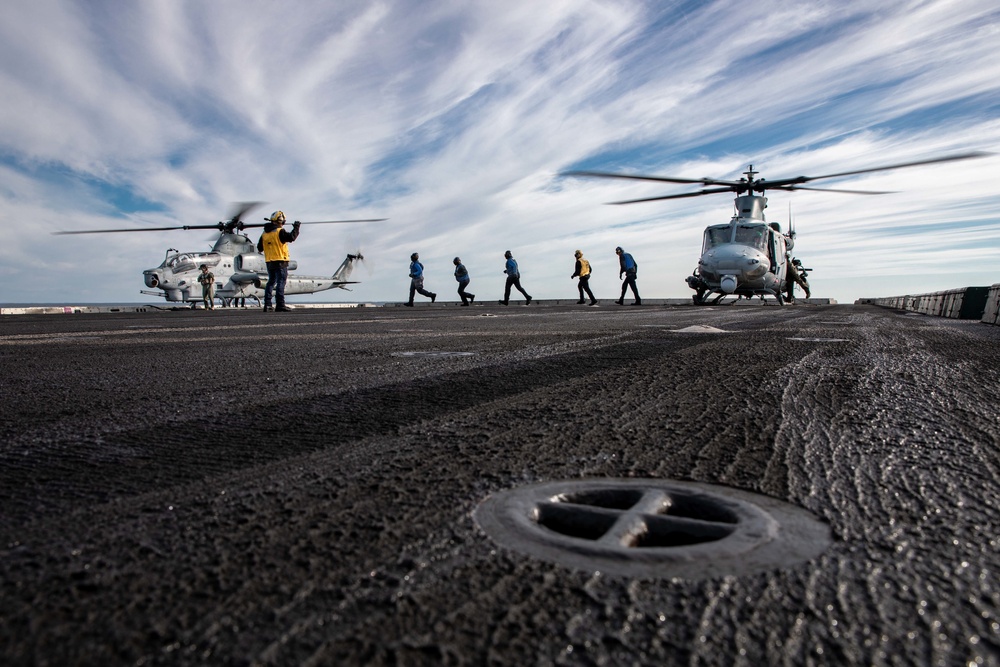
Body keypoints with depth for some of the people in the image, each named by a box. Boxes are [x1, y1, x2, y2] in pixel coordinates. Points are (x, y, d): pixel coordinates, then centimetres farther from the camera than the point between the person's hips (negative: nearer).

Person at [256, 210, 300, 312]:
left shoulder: (264, 234, 12)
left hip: (269, 262, 7)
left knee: (271, 282, 16)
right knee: (281, 282, -6)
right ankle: (280, 305, -9)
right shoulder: (280, 232, -10)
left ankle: (267, 304, 13)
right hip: (280, 261, -7)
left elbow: (259, 248, 15)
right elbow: (291, 237, -19)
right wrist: (296, 228, -7)